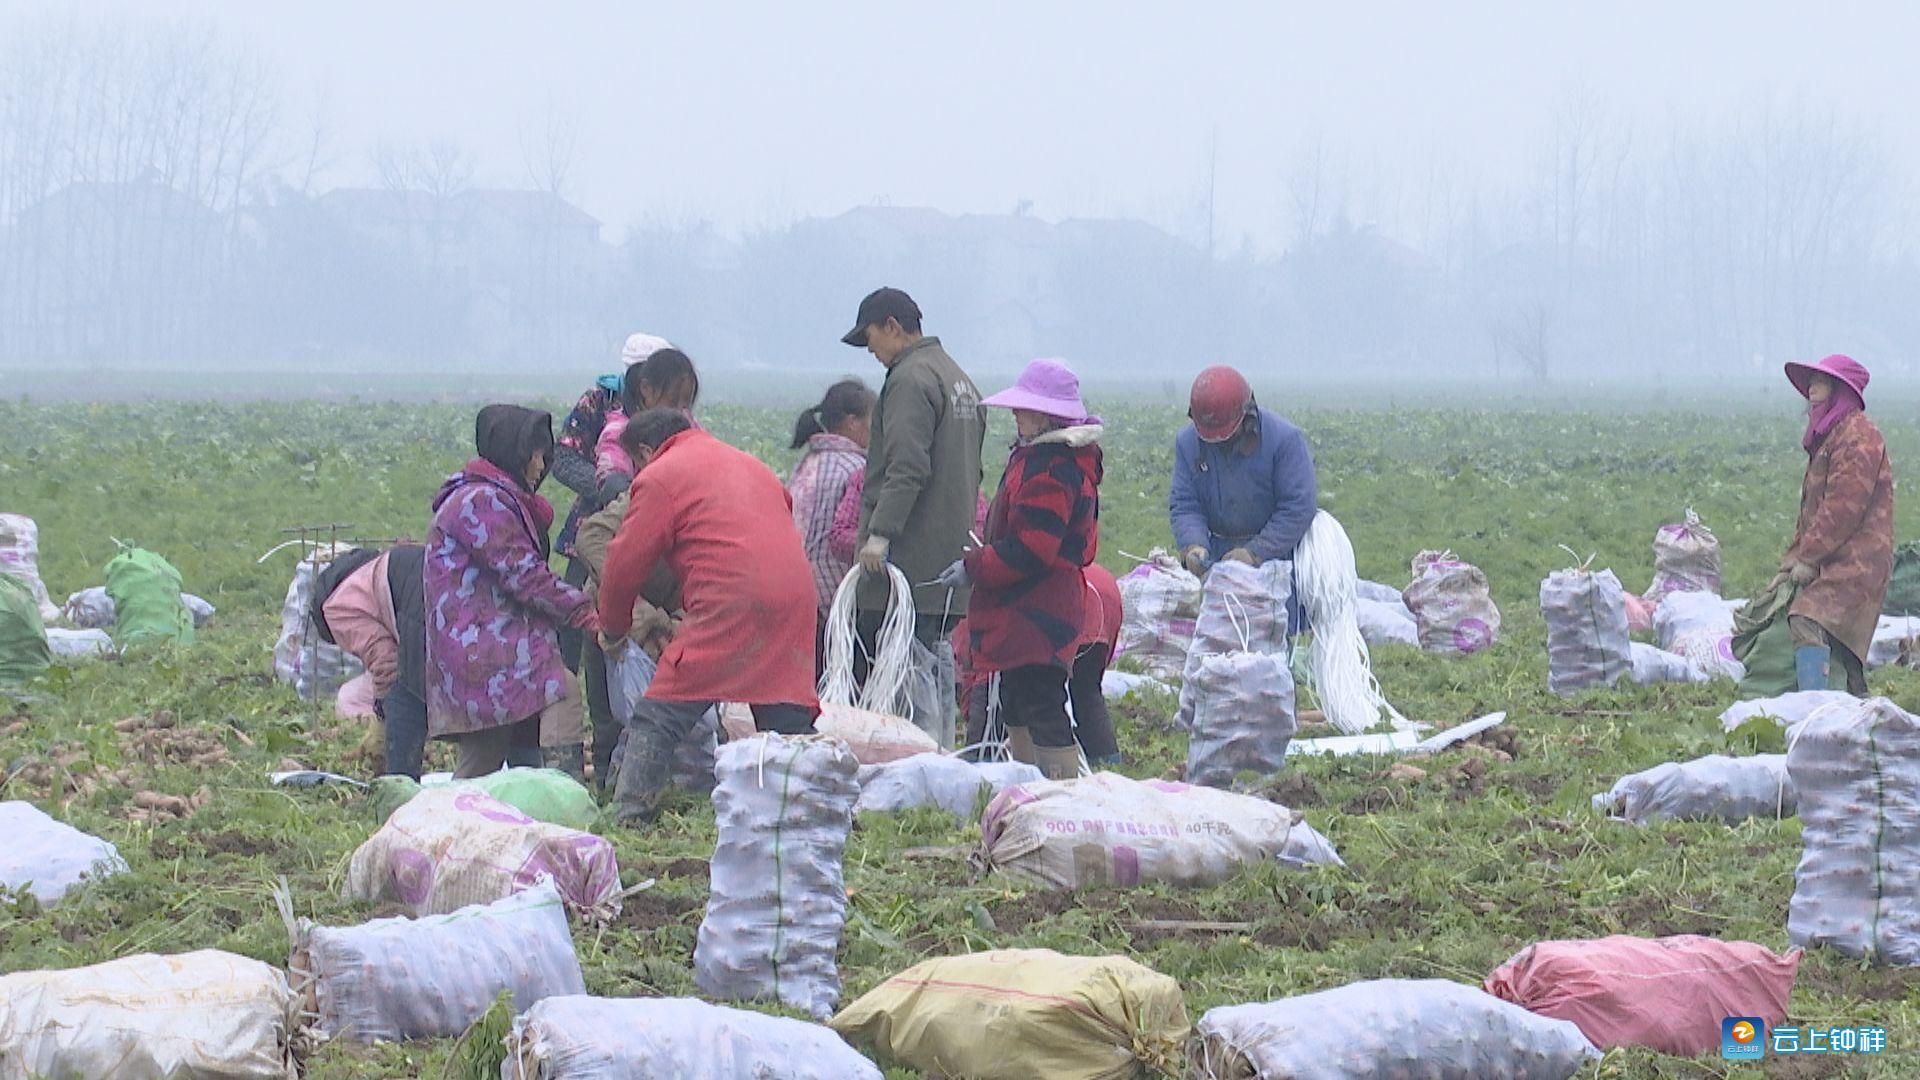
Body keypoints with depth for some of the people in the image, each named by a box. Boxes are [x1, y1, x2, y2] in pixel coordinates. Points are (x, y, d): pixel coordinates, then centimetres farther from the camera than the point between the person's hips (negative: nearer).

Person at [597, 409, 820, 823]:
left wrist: (613, 632, 23)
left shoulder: (660, 478, 7)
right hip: (795, 601, 7)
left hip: (729, 606, -7)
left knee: (657, 720, -1)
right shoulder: (751, 466, 29)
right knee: (790, 724, 13)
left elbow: (624, 566, 6)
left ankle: (631, 817, -5)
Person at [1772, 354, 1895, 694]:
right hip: (1835, 564, 11)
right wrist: (1793, 559, 15)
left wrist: (1808, 557, -17)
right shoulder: (1826, 438, 24)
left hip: (1855, 561, -11)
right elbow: (1811, 509, 25)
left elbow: (1844, 504, -17)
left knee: (1807, 623, -27)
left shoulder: (1858, 435, -9)